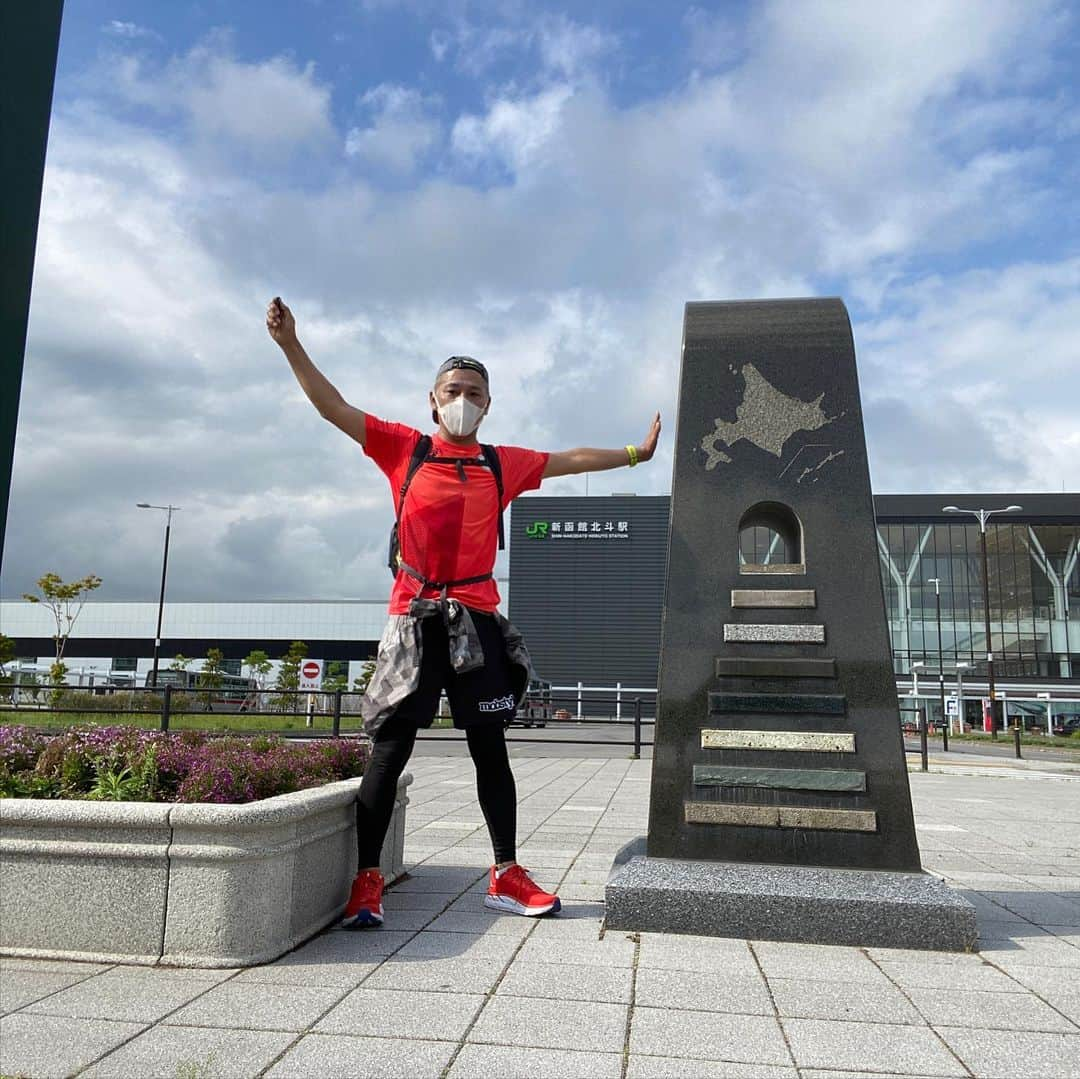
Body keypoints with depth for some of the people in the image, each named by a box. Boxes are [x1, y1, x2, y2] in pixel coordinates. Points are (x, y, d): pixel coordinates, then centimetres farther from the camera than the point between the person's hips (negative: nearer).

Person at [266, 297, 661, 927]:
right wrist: (292, 346, -3)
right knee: (389, 749, -2)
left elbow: (572, 460, 23)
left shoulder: (503, 465, 12)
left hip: (476, 620, 2)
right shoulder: (405, 449, 7)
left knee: (491, 749, 8)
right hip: (413, 619, -2)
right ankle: (368, 882, 5)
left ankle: (507, 876, 18)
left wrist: (636, 453, 27)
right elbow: (334, 408, 4)